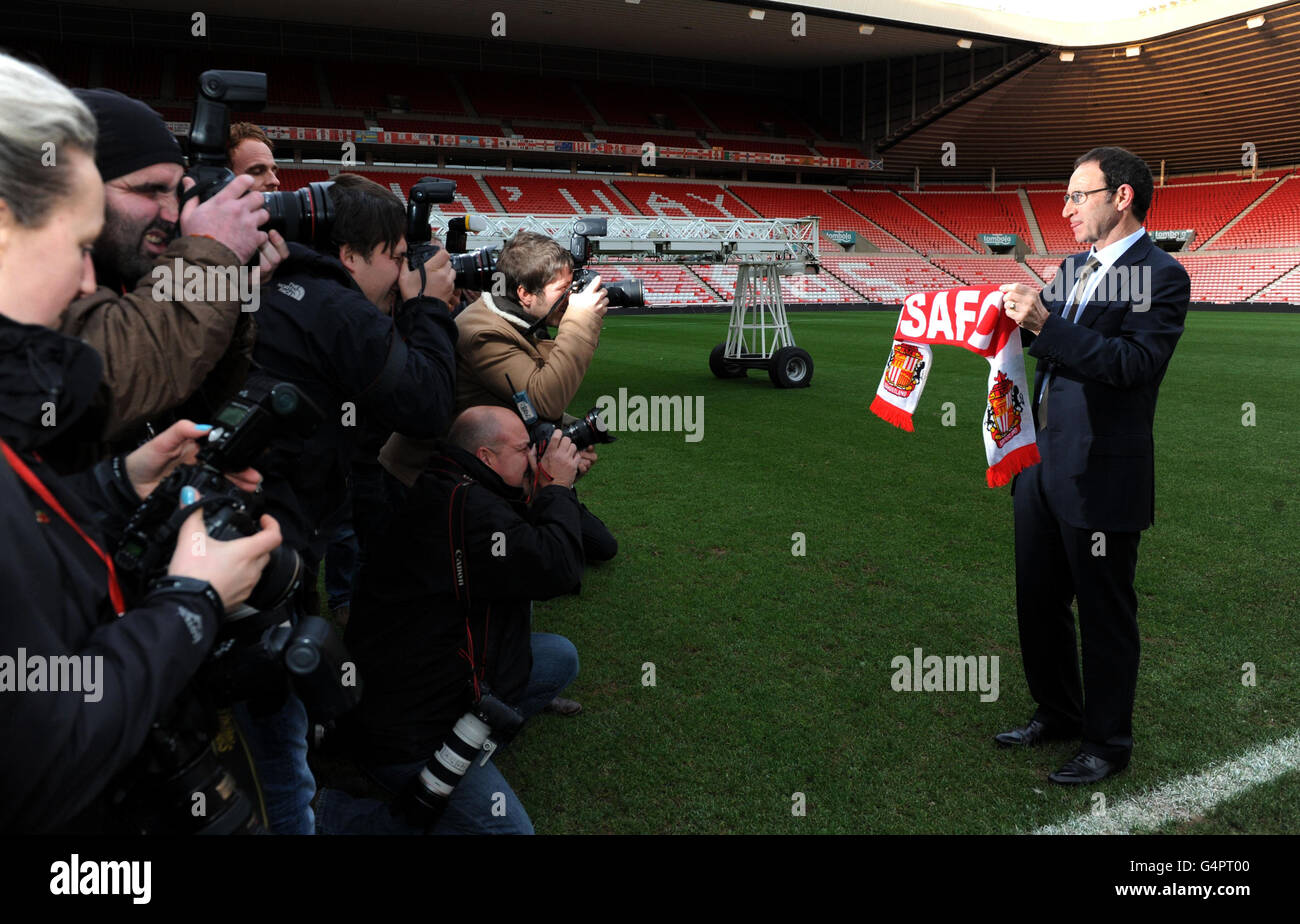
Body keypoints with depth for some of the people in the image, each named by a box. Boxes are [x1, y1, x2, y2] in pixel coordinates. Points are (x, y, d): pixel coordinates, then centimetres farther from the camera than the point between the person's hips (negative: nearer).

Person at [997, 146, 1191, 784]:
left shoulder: (1162, 277, -10)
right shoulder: (1074, 267, 13)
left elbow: (1135, 361, -24)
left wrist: (1044, 324, -29)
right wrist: (1026, 320, -1)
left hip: (1100, 476, -8)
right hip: (1042, 464, 8)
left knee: (1105, 614, 7)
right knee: (1038, 601, 18)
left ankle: (1107, 743, 24)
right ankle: (1056, 713, 38)